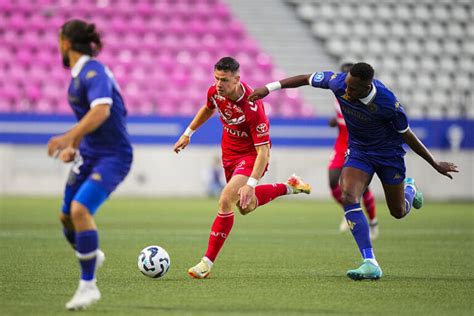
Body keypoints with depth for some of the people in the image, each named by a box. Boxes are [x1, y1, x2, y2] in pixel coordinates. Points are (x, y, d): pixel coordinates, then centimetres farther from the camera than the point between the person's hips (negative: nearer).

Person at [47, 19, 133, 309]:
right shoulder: (79, 74, 12)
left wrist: (69, 137, -41)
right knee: (67, 216, 15)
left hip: (113, 156, -9)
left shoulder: (93, 72, -18)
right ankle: (92, 256, 47)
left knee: (80, 210, -26)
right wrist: (74, 145, 17)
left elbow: (101, 110, -34)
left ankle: (88, 285, -17)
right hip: (89, 155, 9)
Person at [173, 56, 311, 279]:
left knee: (226, 202, -23)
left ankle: (208, 262, -12)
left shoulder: (252, 108, -34)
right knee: (246, 207, 21)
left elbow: (263, 151, -32)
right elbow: (208, 109, 13)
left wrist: (250, 185, -39)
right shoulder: (215, 91, -15)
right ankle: (288, 187, 43)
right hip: (229, 152, 8)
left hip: (251, 156, -8)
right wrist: (188, 134, 18)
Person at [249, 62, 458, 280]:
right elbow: (306, 79, -6)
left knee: (399, 212, 11)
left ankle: (409, 188, 51)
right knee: (348, 197, -24)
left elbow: (407, 135, -16)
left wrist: (435, 164, -6)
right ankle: (370, 264, -25)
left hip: (389, 153, -2)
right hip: (359, 151, 3)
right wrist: (269, 88, -8)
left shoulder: (388, 104, -32)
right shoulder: (338, 82, -24)